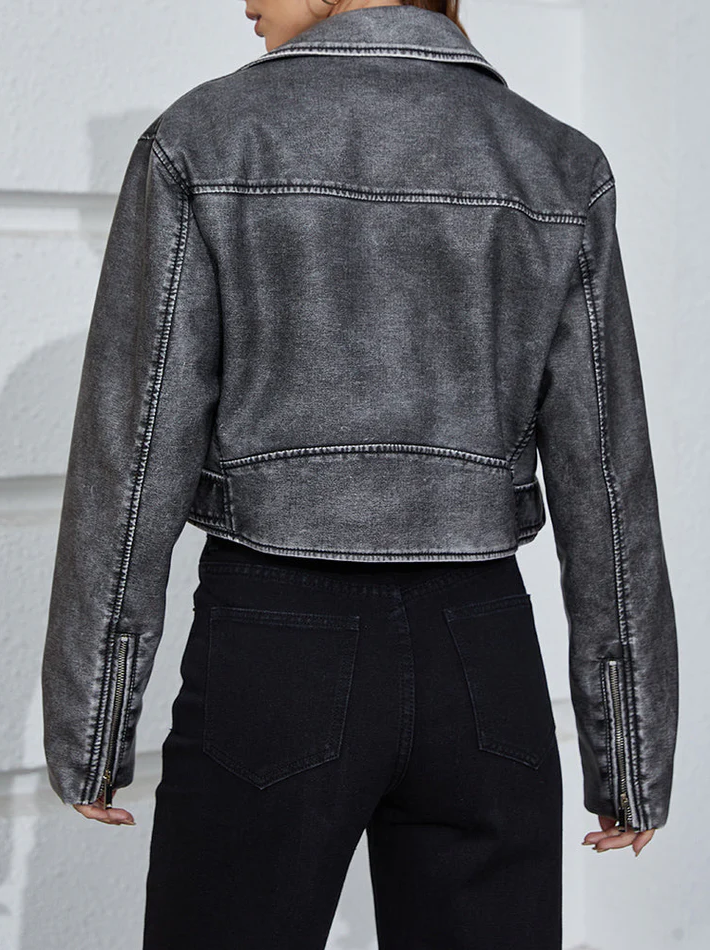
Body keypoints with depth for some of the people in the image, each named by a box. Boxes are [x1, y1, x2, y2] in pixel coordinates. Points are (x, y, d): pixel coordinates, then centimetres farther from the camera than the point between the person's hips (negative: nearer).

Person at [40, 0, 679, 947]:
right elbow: (604, 482, 0)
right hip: (475, 668, 2)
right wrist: (634, 752, 8)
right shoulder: (557, 169, 1)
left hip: (273, 674, -2)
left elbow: (134, 452, -7)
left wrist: (86, 727, 1)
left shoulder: (202, 141, -5)